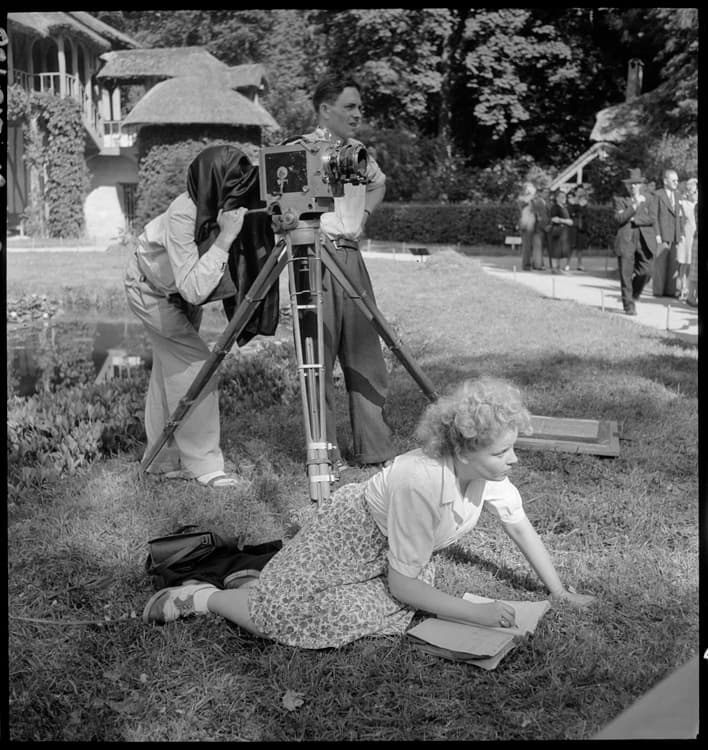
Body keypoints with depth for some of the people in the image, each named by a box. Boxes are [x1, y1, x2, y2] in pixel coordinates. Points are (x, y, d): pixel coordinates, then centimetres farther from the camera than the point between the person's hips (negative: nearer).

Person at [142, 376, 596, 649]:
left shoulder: (489, 469, -18)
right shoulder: (421, 484, -39)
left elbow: (522, 529, -1)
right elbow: (403, 586, -30)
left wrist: (560, 592, -1)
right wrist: (477, 614, -28)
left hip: (392, 551, 8)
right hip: (347, 534, -8)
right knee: (283, 615, -19)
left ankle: (265, 579, 12)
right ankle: (205, 598, 10)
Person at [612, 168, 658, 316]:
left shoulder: (648, 198, 10)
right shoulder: (620, 199, 4)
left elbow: (651, 218, 0)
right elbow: (619, 218, -10)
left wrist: (633, 220, -8)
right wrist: (635, 205, -18)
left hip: (644, 240, 2)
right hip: (626, 240, -2)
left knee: (646, 272, -2)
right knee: (626, 275, -3)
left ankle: (633, 296, 24)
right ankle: (628, 305, 7)